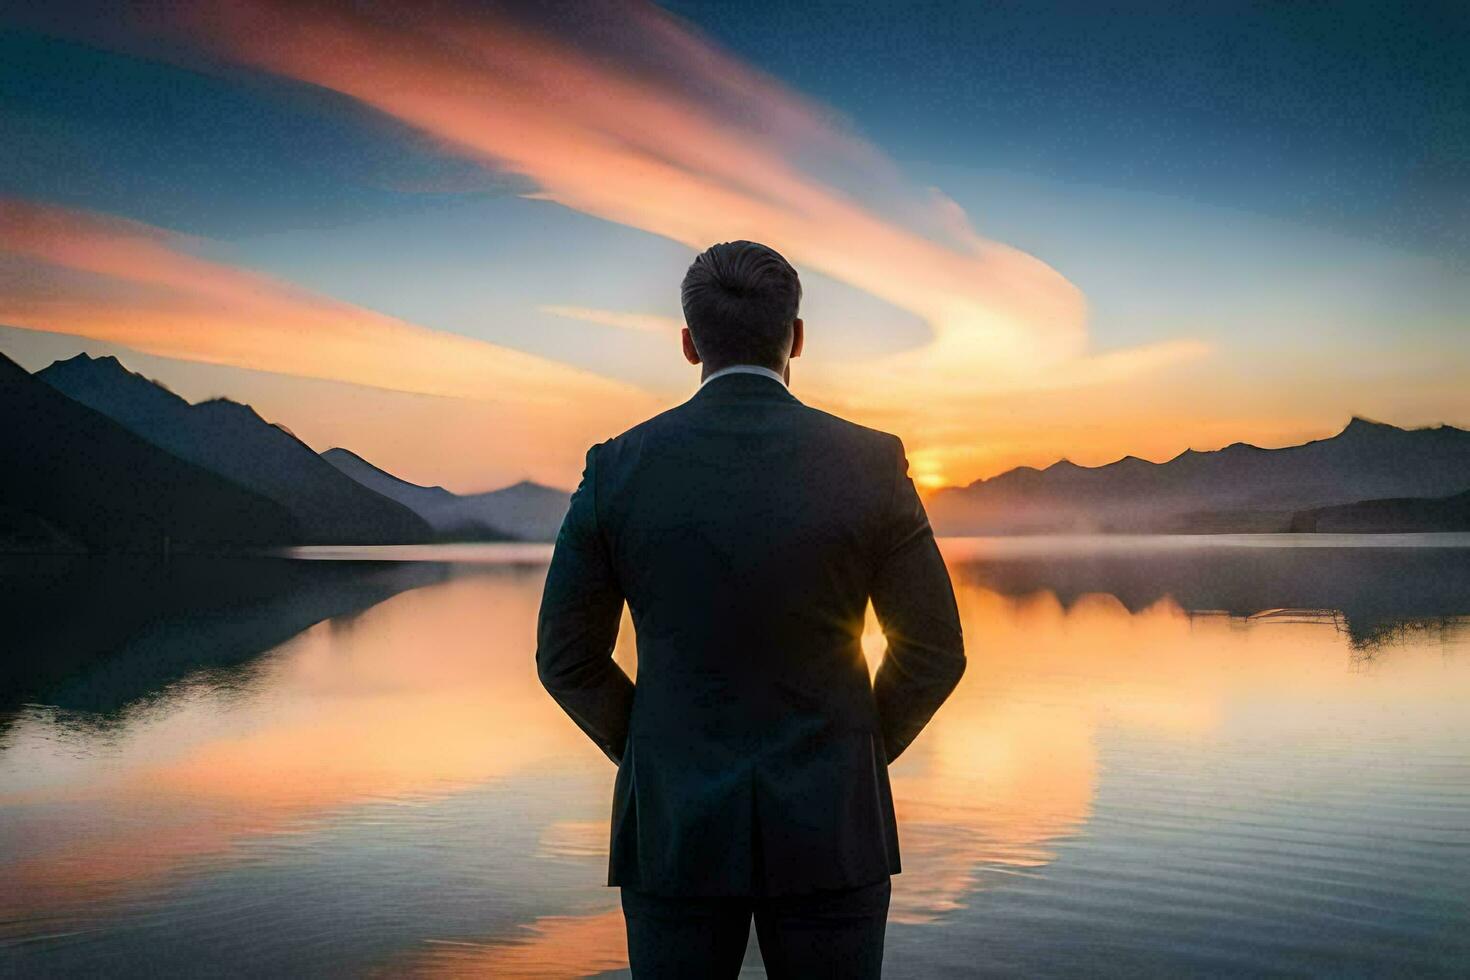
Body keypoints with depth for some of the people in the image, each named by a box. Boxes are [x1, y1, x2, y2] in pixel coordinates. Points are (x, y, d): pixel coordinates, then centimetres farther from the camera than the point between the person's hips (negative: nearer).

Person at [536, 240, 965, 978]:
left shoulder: (618, 468, -7)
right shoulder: (871, 464, -8)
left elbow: (567, 658, 0)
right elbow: (933, 652, -3)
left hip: (678, 825, 1)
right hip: (829, 827, 0)